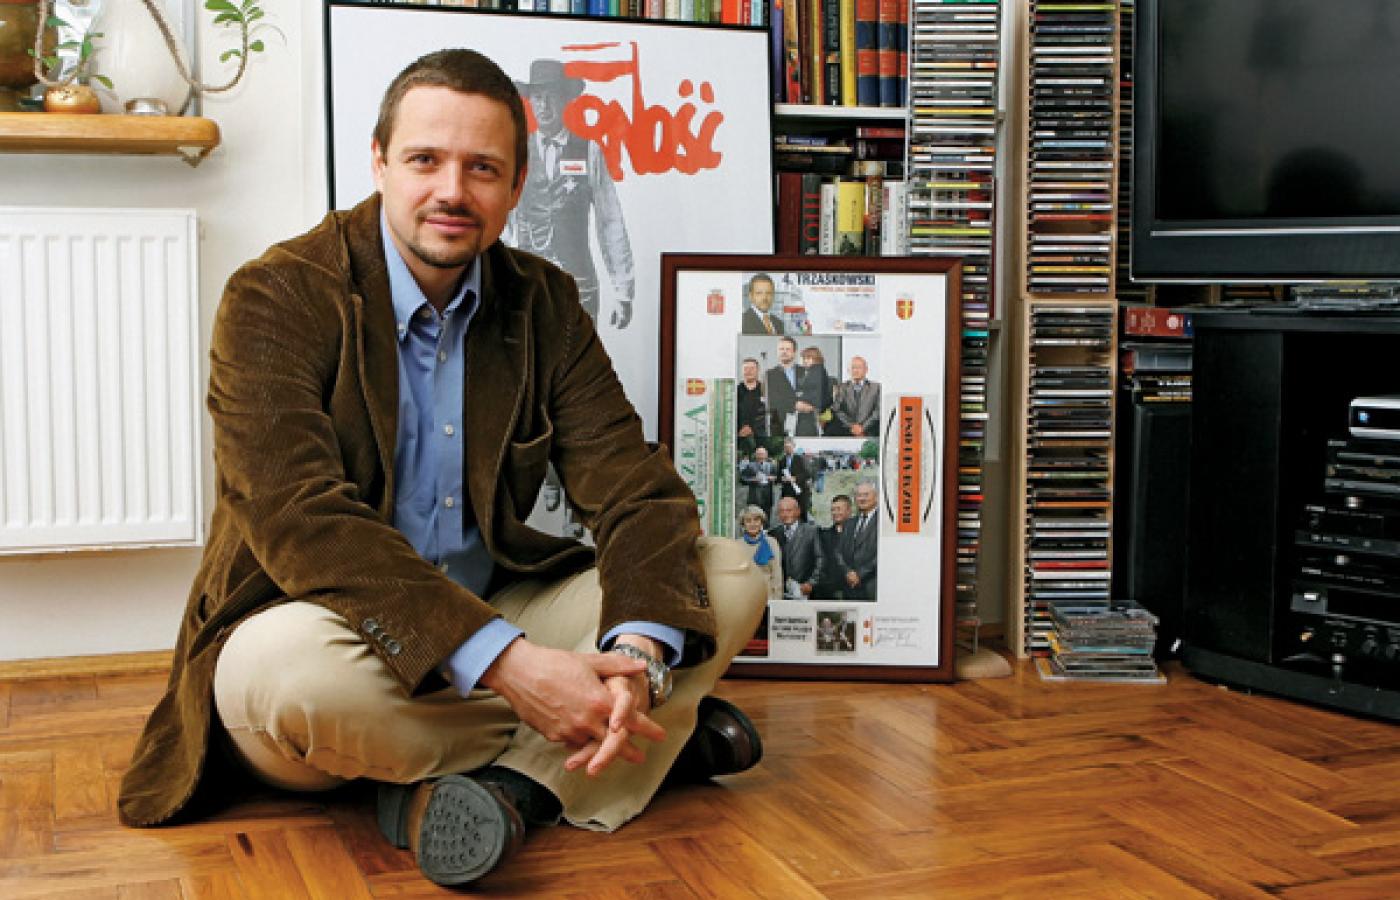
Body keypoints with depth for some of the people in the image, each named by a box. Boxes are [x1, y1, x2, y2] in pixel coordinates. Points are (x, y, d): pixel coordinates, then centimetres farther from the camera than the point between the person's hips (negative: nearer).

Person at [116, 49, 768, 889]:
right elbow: (303, 523, -26)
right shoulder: (276, 299, -13)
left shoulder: (544, 303, 2)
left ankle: (513, 787, -25)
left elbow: (636, 484, -6)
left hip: (493, 626, 4)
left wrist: (641, 652, -28)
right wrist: (508, 666, -35)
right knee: (292, 666, -39)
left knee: (730, 575, -8)